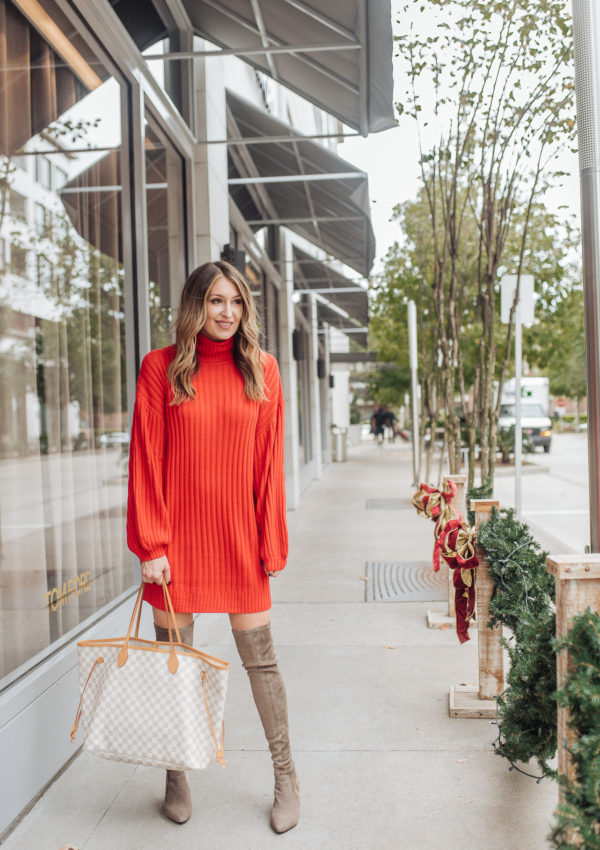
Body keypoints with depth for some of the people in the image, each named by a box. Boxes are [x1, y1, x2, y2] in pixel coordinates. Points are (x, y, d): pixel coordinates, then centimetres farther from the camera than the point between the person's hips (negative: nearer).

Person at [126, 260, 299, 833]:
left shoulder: (262, 369, 4)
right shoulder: (161, 367, -1)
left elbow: (268, 462, 3)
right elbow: (146, 459, -4)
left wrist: (271, 542, 1)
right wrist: (151, 544, -8)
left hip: (238, 538, 1)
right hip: (177, 537, 0)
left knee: (259, 658, 7)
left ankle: (286, 776, 26)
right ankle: (177, 777, 32)